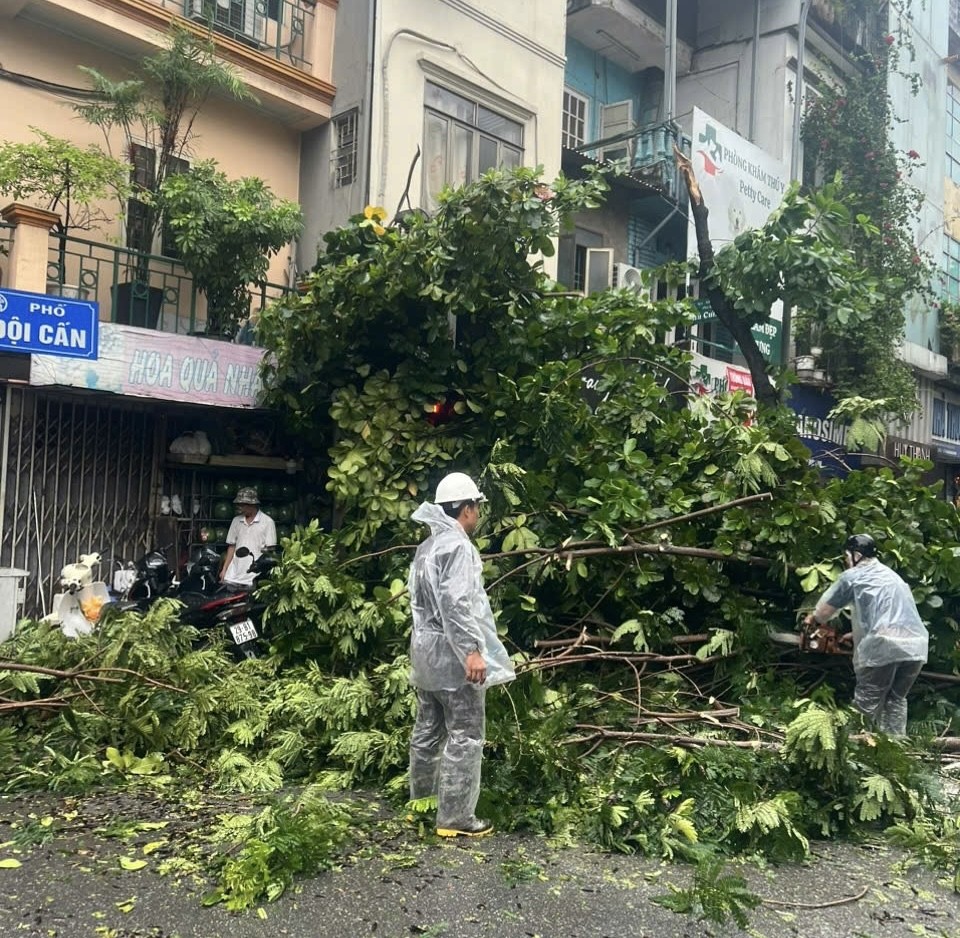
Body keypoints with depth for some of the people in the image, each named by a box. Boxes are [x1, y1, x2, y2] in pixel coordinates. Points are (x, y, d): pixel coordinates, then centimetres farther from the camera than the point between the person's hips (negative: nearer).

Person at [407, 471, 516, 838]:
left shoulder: (427, 546, 14)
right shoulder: (457, 546, -16)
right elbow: (456, 603, -26)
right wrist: (472, 650, -26)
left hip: (426, 650, 10)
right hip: (452, 654, -10)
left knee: (428, 730, 19)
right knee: (465, 736, -2)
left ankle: (421, 801, 32)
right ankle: (455, 818, 4)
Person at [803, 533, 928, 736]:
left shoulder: (852, 576, 8)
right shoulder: (891, 575, 28)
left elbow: (825, 610, 18)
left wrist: (812, 620, 38)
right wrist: (856, 635, 43)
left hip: (885, 647, -6)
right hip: (916, 645, 6)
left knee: (867, 704, 2)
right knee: (897, 700, 17)